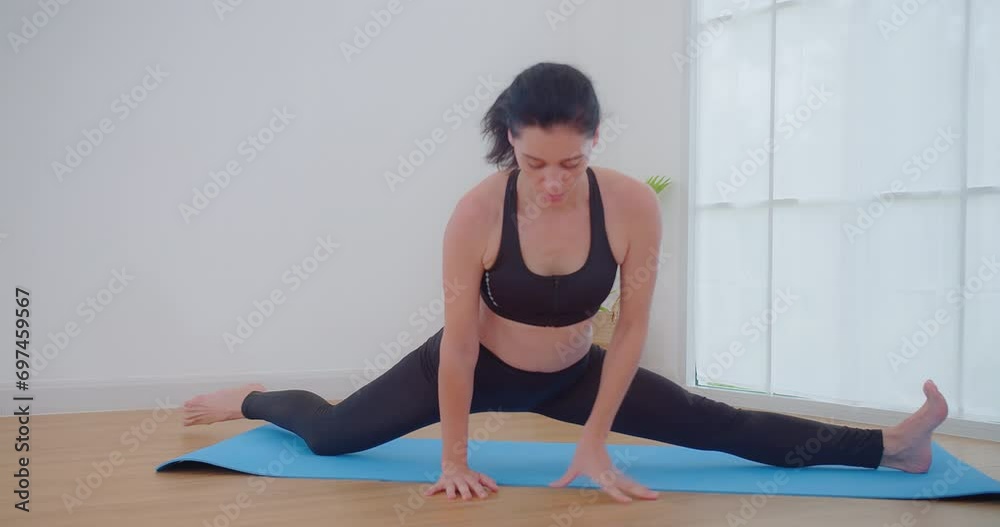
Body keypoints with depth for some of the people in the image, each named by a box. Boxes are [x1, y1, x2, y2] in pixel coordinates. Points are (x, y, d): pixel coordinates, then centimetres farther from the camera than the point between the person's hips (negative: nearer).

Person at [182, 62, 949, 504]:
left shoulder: (634, 206, -26)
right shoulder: (476, 214, -30)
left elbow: (632, 328, -15)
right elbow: (459, 342, -21)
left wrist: (595, 441, -12)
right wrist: (454, 458, -13)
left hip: (574, 373, 2)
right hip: (481, 366, -1)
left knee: (726, 430, 0)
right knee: (331, 435, 4)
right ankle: (253, 400, 37)